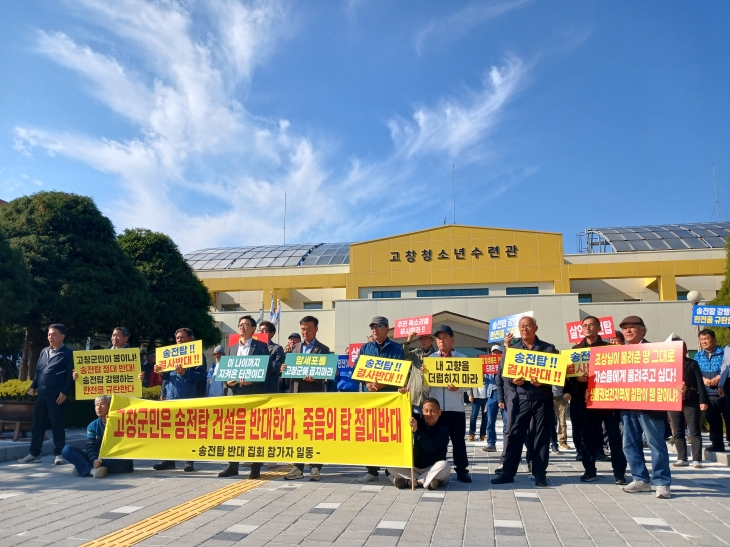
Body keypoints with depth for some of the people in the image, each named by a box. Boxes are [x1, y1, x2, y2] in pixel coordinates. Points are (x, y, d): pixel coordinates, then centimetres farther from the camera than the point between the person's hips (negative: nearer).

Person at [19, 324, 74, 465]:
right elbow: (38, 370, 21)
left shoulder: (68, 353, -5)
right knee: (37, 423, 11)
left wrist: (65, 392, -15)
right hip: (41, 393, 7)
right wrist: (33, 386, 11)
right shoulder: (44, 351, 16)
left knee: (57, 424, 0)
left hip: (57, 394, -7)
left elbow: (71, 374, -9)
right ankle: (34, 453, 21)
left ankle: (59, 454, 8)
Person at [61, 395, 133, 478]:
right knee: (67, 450, -11)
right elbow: (90, 446, -6)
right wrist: (94, 460, -26)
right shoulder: (93, 426, 6)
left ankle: (84, 468, -26)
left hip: (113, 459, -3)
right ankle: (92, 470, -33)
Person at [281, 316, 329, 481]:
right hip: (296, 393, 5)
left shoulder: (323, 349, 0)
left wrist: (313, 378, -26)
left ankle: (315, 467, 8)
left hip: (314, 394, -4)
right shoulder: (295, 348, 14)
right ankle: (298, 467, 15)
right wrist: (284, 369, -7)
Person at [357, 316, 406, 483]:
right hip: (369, 394, 3)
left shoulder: (396, 348, 1)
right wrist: (367, 383, -11)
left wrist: (385, 383, -20)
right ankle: (372, 470, 13)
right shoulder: (365, 348, 11)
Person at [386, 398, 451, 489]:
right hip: (415, 467, 4)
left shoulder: (443, 429, -12)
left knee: (444, 465, -35)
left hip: (432, 468, -4)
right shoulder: (418, 420, 1)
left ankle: (413, 481, -27)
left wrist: (416, 430, -33)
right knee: (391, 467, -13)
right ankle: (426, 480, -24)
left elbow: (430, 447, -26)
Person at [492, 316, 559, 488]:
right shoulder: (513, 349, 11)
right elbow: (503, 372, 7)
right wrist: (512, 380, -13)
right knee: (514, 435, 1)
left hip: (542, 399, -1)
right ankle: (507, 472, 7)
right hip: (519, 399, 1)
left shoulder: (549, 349, 5)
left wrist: (542, 382, -18)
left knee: (541, 437, 5)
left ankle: (540, 474, 14)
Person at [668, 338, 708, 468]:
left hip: (691, 402, -3)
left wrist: (703, 400, -9)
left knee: (694, 432, 1)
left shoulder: (692, 363, 3)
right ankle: (682, 459, 15)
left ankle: (697, 460, 4)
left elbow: (700, 383, -1)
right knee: (677, 433, 7)